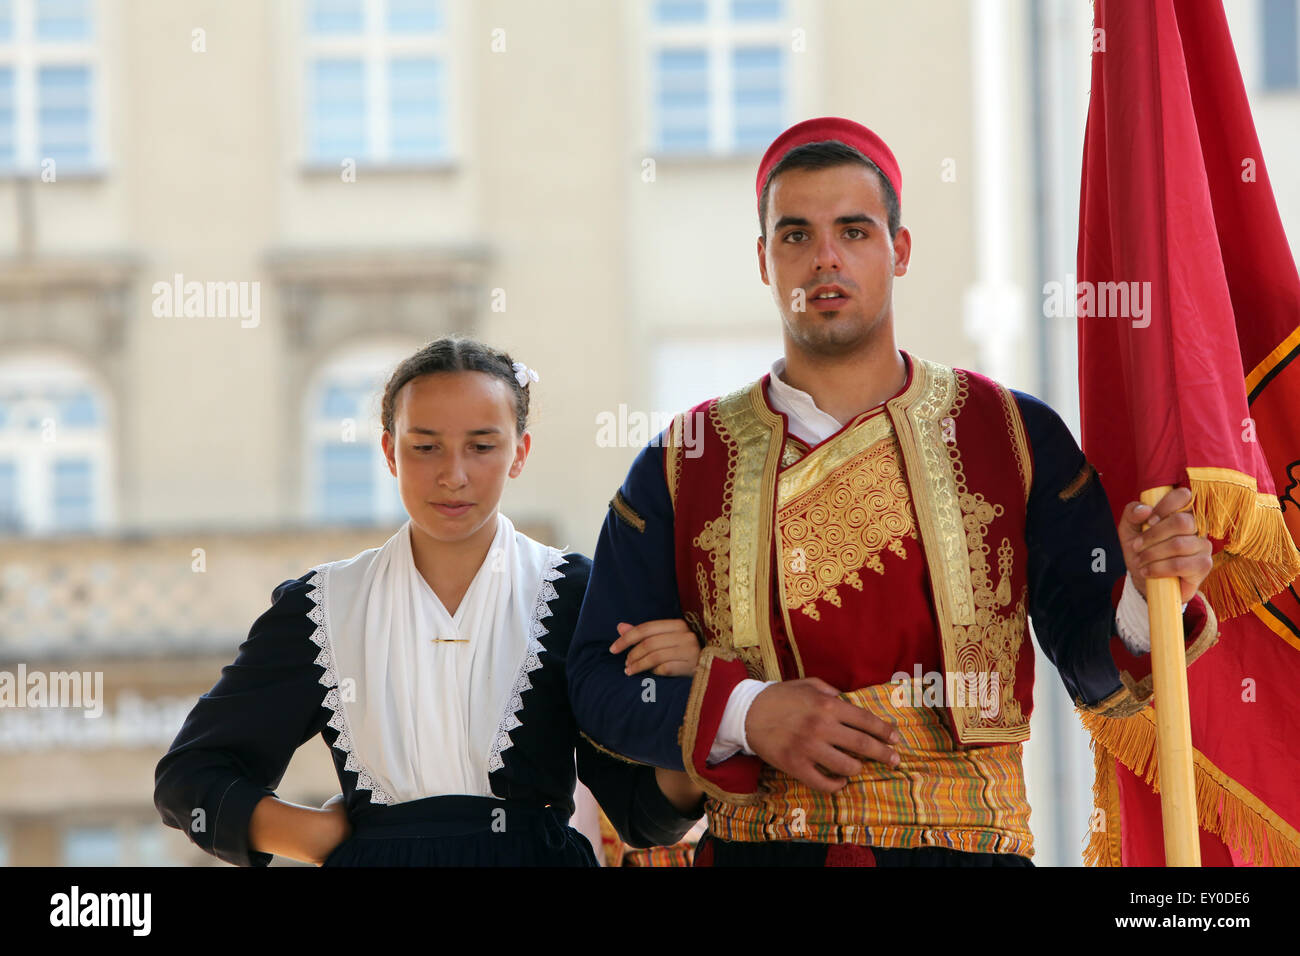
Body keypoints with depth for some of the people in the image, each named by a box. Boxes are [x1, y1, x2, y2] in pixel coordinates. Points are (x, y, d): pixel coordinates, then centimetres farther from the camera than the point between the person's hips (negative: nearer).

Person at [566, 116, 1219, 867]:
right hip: (759, 842, 0)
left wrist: (1148, 599, -15)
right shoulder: (682, 464, 8)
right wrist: (747, 714, -10)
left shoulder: (1019, 437, 7)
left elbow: (1097, 671, 6)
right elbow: (600, 680, 5)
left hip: (969, 844, 0)